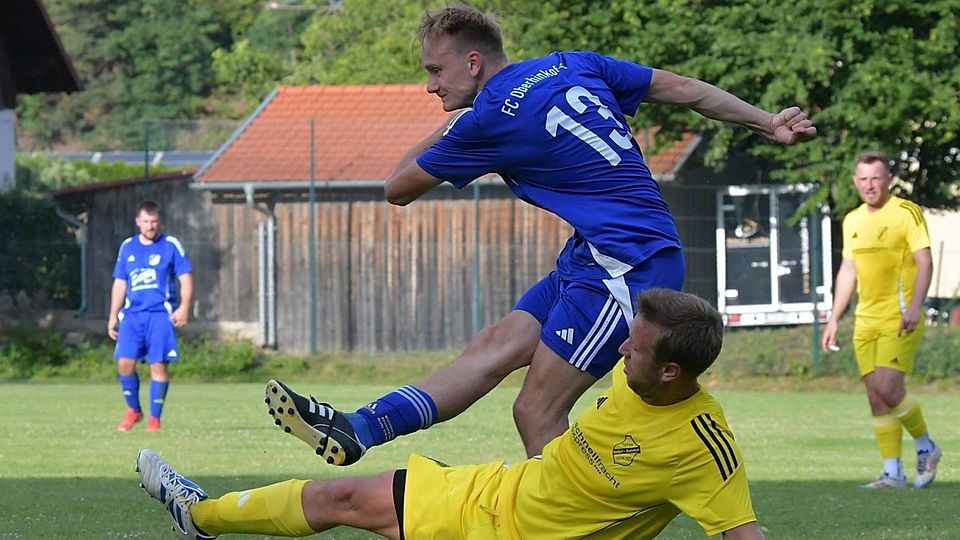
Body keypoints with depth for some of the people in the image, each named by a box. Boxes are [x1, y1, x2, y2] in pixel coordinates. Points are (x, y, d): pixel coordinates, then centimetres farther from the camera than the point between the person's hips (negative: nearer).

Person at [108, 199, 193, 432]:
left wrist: (184, 307, -13)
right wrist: (113, 316, 14)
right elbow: (120, 283, 18)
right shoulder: (127, 247, 13)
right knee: (124, 362, -8)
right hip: (133, 314, 3)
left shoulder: (171, 245, 2)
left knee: (158, 364, -7)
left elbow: (186, 278, 1)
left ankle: (154, 418, 2)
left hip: (161, 314, -3)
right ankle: (133, 410, 11)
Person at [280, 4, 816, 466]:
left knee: (537, 415, -10)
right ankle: (359, 429, -7)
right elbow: (680, 87, 13)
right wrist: (768, 123, 20)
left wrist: (442, 133, 19)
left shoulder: (490, 121, -11)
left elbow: (398, 189, 3)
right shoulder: (573, 65, 10)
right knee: (497, 346, 0)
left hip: (626, 267, -10)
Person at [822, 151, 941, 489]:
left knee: (888, 389, -16)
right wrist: (833, 320, 17)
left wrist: (915, 307, -23)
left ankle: (926, 448, 7)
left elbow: (924, 262, -11)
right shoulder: (852, 221, 14)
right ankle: (893, 473, 5)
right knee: (876, 396, 2)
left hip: (899, 320, -7)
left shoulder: (906, 213, -6)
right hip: (866, 322, 7)